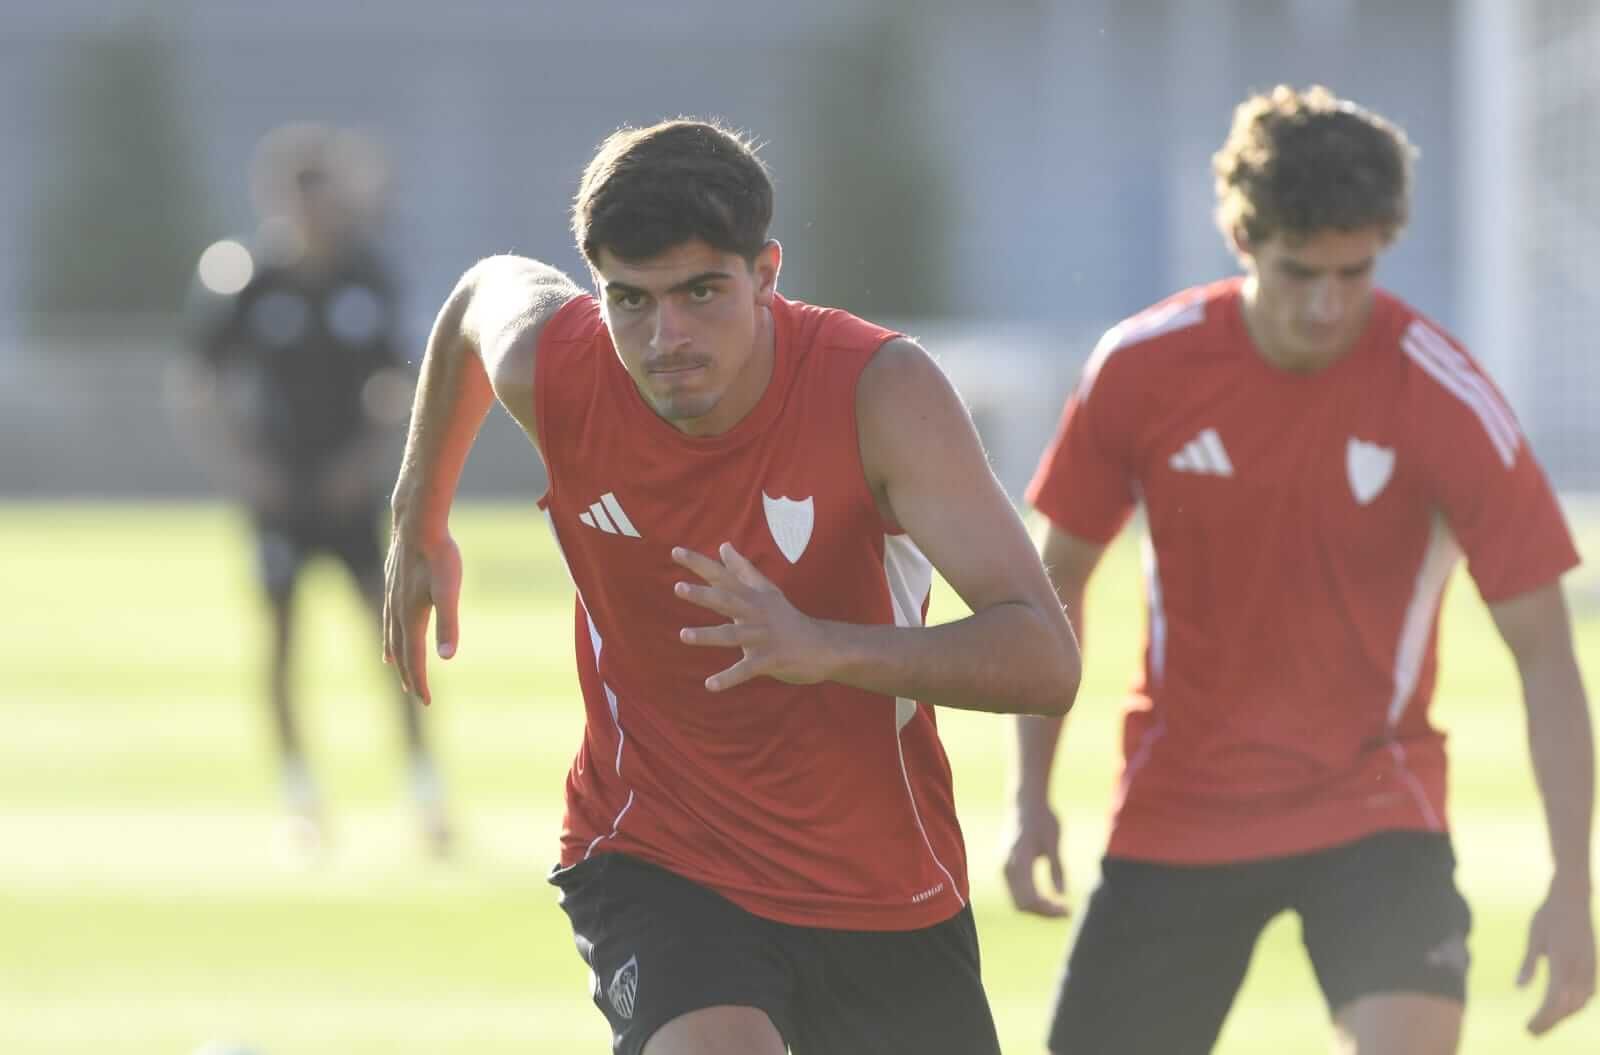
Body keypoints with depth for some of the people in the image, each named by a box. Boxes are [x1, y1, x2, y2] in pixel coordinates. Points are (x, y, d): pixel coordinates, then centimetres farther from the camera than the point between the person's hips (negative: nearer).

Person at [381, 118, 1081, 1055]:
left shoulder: (882, 389, -24)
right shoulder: (551, 367, -16)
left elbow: (1045, 659, -33)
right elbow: (483, 292, 12)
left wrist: (827, 647, -50)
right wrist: (420, 523, 24)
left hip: (887, 888, 0)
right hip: (654, 861, 0)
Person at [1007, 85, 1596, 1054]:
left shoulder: (1448, 402, -15)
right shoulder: (1142, 370, -9)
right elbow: (1058, 581, 6)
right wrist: (1032, 795, 1)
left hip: (1372, 802, -2)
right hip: (1176, 813, 2)